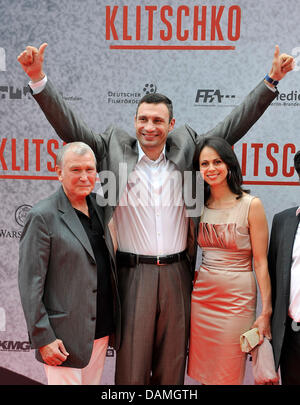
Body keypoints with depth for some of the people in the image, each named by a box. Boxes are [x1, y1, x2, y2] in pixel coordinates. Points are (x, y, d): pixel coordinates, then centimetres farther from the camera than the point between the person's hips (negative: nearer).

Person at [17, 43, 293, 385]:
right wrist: (38, 78, -13)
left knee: (172, 364, 17)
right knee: (132, 364, 10)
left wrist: (272, 80, 7)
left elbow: (234, 124, 8)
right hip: (133, 273, -2)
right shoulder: (114, 148, 0)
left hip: (177, 274, 2)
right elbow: (69, 125, -3)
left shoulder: (186, 149, 5)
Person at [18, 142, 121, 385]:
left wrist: (114, 322, 12)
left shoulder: (98, 208, 7)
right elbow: (30, 283, -13)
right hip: (65, 335, -6)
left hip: (102, 329, 6)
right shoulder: (43, 216, -13)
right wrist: (43, 338, -14)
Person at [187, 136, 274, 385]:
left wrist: (266, 312, -10)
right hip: (201, 294, 4)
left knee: (228, 375, 8)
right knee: (202, 373, 13)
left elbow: (260, 262, -9)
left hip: (237, 298, -4)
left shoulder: (251, 205, -9)